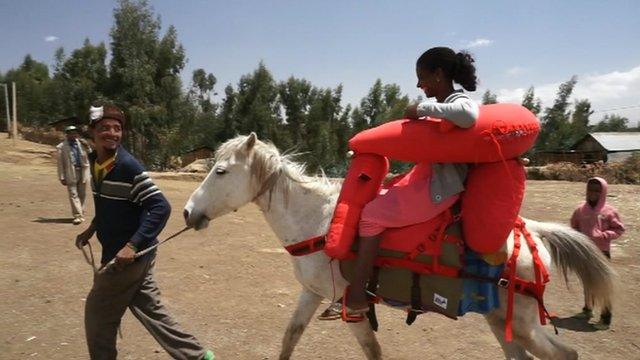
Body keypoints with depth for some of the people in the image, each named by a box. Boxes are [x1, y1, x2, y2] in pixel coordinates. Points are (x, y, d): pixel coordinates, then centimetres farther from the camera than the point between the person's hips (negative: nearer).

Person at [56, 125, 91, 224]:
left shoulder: (81, 143, 7)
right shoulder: (61, 147, -3)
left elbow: (90, 156, 10)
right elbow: (60, 164, -3)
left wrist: (87, 147, -7)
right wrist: (62, 177, -7)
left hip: (82, 171, 4)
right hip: (71, 173, -4)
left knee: (82, 194, 12)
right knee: (73, 195, -6)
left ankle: (80, 213, 25)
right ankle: (77, 215, -6)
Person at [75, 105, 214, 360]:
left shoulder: (128, 166, -20)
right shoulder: (95, 162, 6)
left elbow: (160, 208, -23)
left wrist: (132, 245, -27)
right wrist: (91, 229, 13)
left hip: (130, 255, -8)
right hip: (117, 252, 8)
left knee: (98, 314, 9)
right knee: (150, 310, 14)